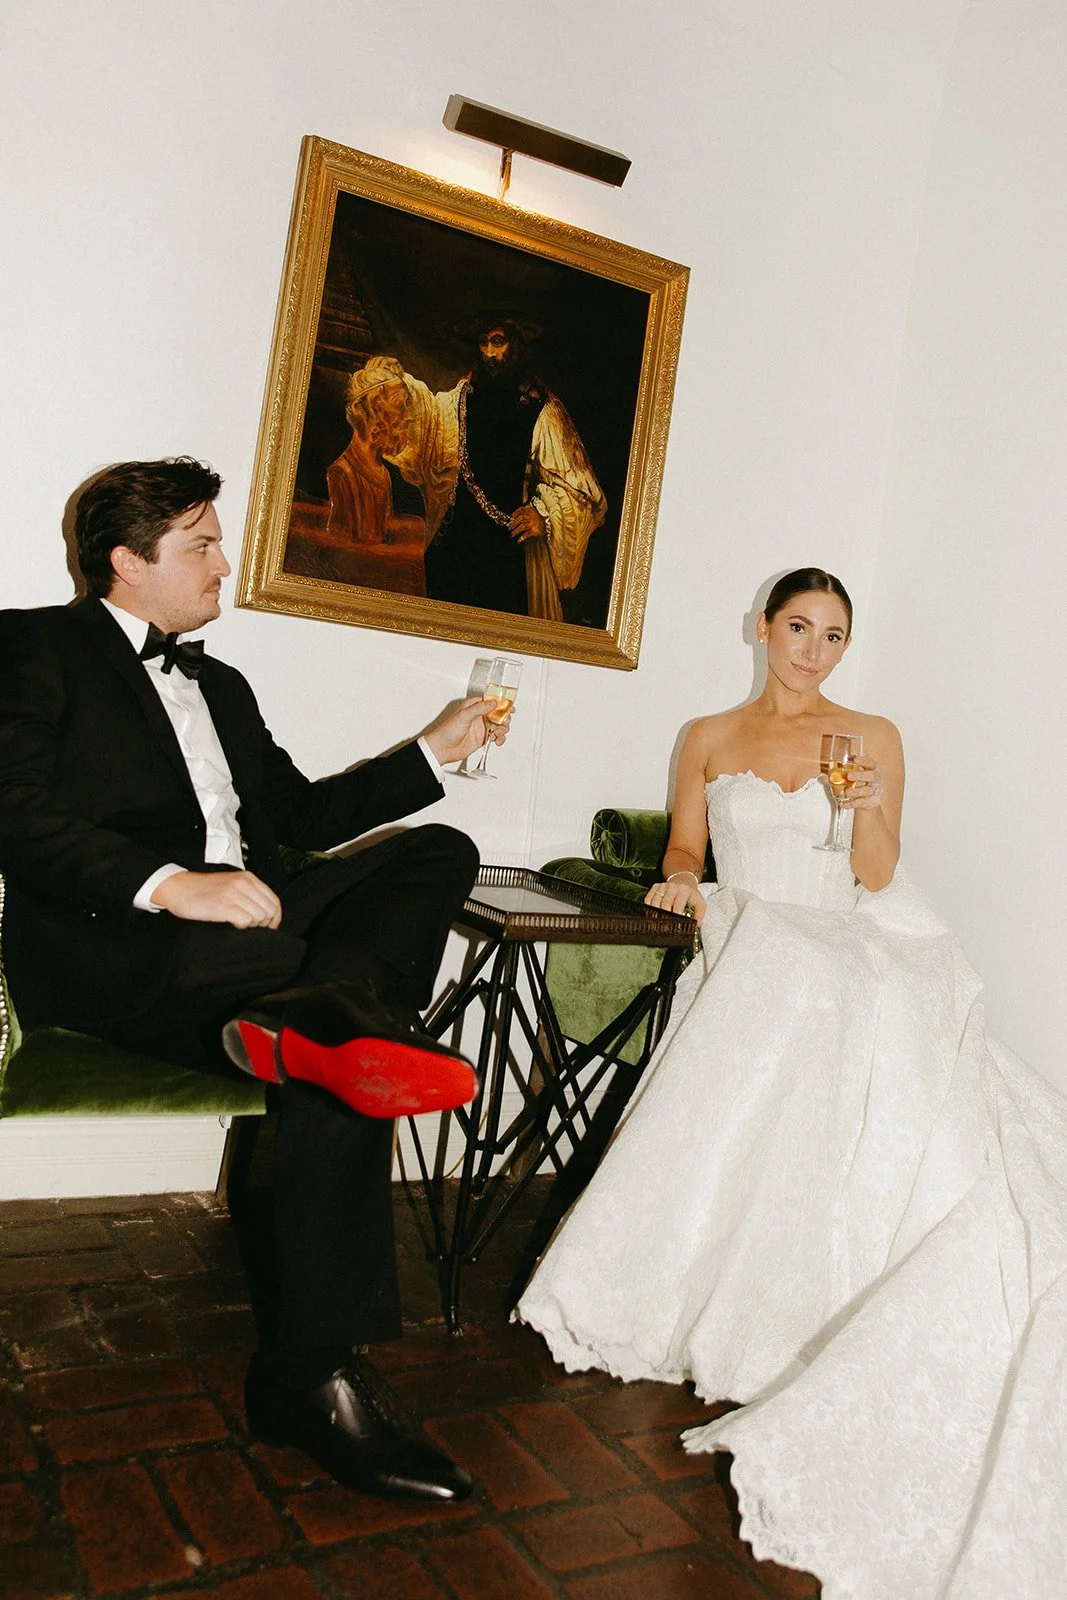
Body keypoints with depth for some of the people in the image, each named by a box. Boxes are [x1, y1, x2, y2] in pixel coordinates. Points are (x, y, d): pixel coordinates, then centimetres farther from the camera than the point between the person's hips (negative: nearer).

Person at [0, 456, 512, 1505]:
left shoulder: (221, 686, 30)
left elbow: (301, 812, 30)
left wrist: (435, 750, 22)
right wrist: (169, 885, -24)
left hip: (246, 924, 7)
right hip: (113, 949, -7)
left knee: (439, 851, -18)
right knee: (338, 1058, -34)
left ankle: (304, 1017, -39)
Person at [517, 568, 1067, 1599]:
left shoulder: (873, 737, 12)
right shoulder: (709, 738, 17)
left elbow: (875, 878, 4)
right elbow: (685, 850, 18)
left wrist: (869, 808, -17)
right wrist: (680, 880, -6)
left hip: (851, 953, 0)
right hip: (750, 949, 0)